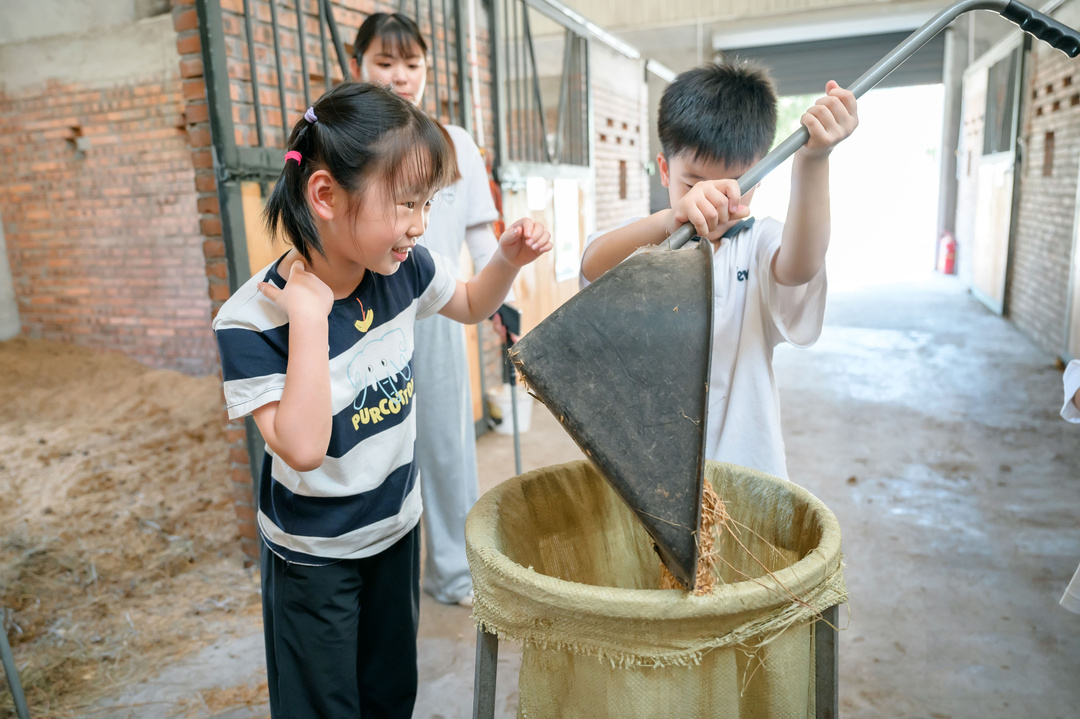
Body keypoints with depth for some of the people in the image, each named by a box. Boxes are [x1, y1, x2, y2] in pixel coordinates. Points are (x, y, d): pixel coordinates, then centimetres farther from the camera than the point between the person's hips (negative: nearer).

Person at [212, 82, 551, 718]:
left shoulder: (404, 268, -13)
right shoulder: (251, 320, -28)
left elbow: (470, 306, 7)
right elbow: (303, 447, -35)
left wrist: (508, 260, -12)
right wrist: (310, 317, -37)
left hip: (398, 524, 5)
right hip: (313, 555, -4)